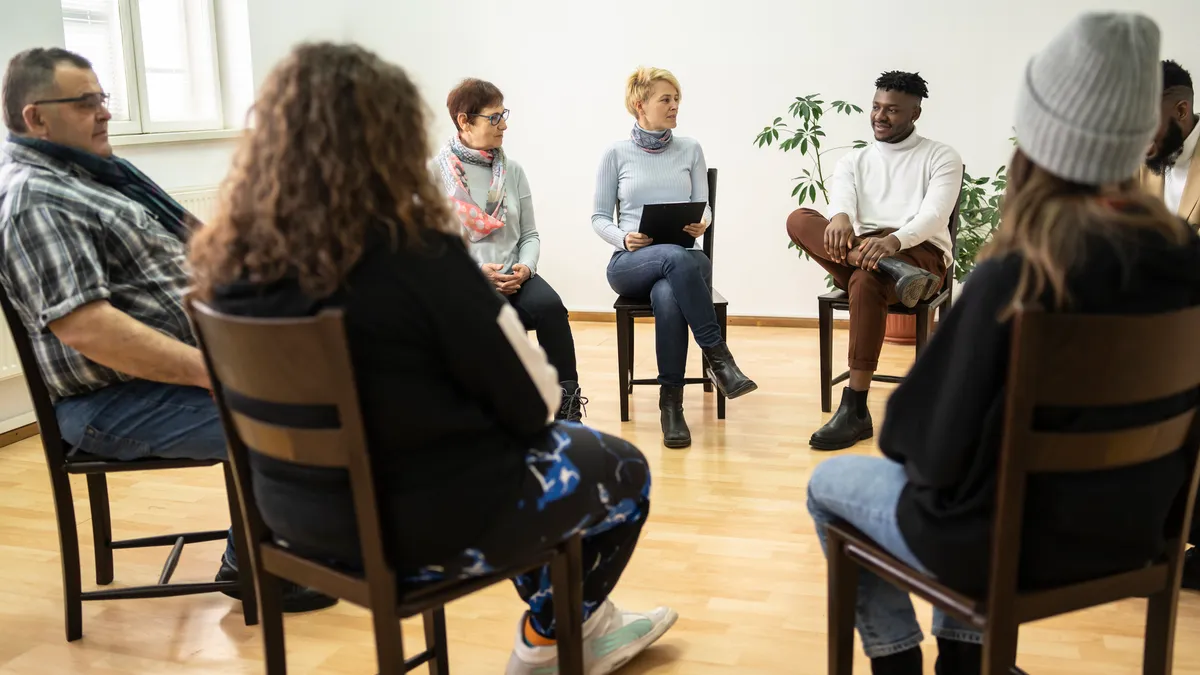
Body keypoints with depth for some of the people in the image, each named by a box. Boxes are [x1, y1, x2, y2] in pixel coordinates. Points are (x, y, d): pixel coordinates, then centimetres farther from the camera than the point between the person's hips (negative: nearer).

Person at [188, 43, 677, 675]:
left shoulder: (232, 259, -6)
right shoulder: (417, 254, -26)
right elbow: (532, 404, -17)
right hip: (426, 524, -7)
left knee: (569, 445, 29)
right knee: (622, 469, 21)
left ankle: (581, 624, 42)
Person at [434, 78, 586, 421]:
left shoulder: (512, 170, 12)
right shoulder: (437, 173, 0)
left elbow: (530, 234, 13)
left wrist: (524, 268, -8)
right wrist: (475, 272, -17)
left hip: (513, 278, 3)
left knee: (550, 306, -28)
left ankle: (567, 408, -19)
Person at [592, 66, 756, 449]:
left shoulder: (690, 150, 10)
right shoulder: (616, 154, 4)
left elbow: (703, 206, 10)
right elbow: (599, 218, 6)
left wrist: (702, 223, -15)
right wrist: (624, 238, -15)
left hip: (682, 260, 1)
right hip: (629, 263, -1)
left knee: (667, 296, -38)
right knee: (675, 257, -39)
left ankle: (671, 402, -26)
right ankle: (718, 356, -32)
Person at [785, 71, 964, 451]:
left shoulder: (941, 157, 9)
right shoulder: (852, 161, 20)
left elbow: (935, 216, -9)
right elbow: (841, 199, -4)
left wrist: (894, 240, -32)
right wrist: (840, 217, -31)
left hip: (920, 254, -4)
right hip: (856, 256, 4)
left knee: (866, 280, -39)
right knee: (799, 219, -22)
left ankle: (855, 412, -37)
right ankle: (890, 270, -41)